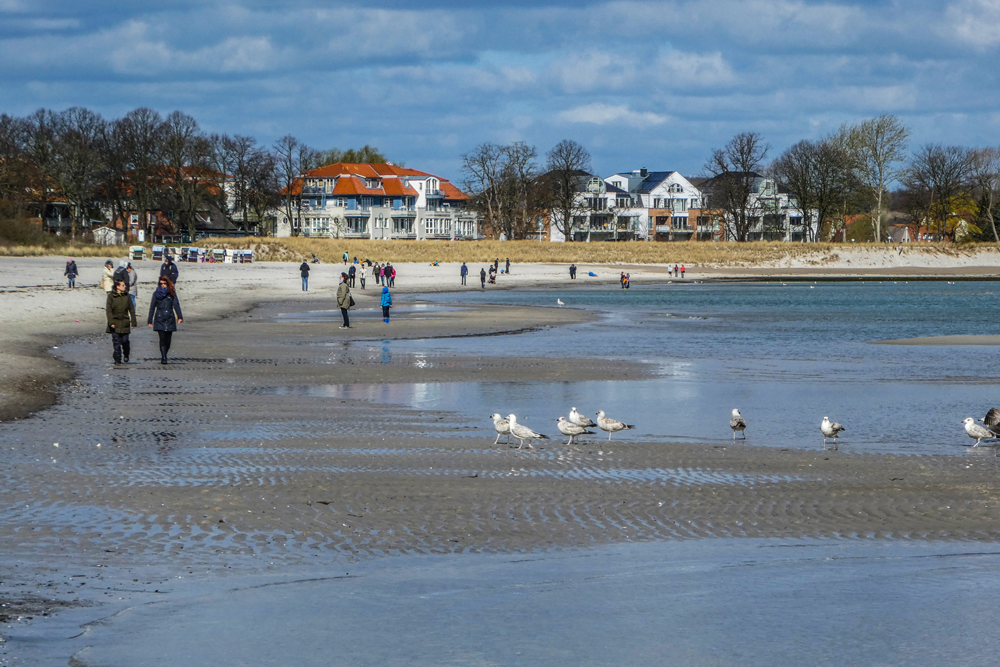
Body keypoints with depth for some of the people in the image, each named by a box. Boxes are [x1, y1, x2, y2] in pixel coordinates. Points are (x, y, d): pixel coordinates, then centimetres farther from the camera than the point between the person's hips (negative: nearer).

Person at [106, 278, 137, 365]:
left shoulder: (127, 296, 5)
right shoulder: (111, 296, -2)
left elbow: (132, 309, 9)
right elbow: (108, 310, -3)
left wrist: (134, 322, 6)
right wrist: (111, 322, -11)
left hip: (125, 322, 1)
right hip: (115, 322, -1)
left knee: (125, 341, -2)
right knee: (116, 341, -2)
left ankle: (126, 355, 27)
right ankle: (117, 360, 7)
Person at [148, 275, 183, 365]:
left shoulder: (172, 293, 7)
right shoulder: (156, 294, 6)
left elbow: (176, 305, -2)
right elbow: (152, 307, 9)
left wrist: (179, 317, -14)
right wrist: (150, 321, 8)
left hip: (170, 320, 1)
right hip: (159, 319, -1)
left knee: (168, 340, 2)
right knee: (162, 339, -13)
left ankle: (164, 357, 18)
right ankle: (163, 358, -15)